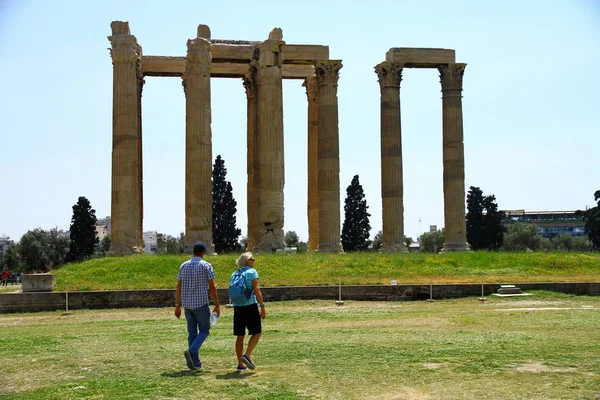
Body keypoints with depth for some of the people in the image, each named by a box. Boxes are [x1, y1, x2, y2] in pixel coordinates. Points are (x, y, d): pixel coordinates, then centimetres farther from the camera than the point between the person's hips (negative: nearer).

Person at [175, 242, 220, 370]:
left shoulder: (184, 266, 7)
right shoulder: (206, 265, -6)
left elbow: (179, 287, 7)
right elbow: (212, 287, -8)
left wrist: (177, 306, 12)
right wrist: (217, 306, -1)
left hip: (187, 304, 5)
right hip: (201, 303, -5)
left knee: (192, 333, 12)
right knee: (204, 331, 6)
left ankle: (195, 362, 12)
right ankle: (191, 351, -16)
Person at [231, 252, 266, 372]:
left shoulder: (234, 274, 13)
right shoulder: (252, 272, -4)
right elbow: (256, 290, -13)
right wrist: (262, 306, -13)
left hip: (237, 307, 6)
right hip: (250, 306, -6)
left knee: (240, 335, 10)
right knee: (257, 332, 5)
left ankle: (240, 364, 11)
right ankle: (247, 355, -13)